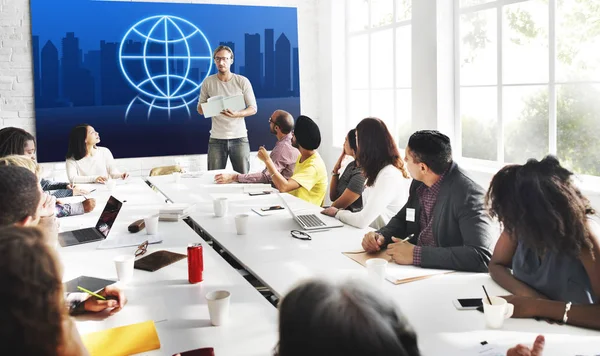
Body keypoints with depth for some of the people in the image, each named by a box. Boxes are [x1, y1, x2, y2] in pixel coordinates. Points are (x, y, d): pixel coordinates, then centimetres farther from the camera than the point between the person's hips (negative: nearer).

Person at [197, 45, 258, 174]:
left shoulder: (242, 81, -1)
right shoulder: (208, 82, 3)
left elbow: (253, 109, 1)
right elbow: (200, 109, 10)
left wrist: (236, 114, -19)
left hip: (239, 138, -1)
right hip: (216, 139, 1)